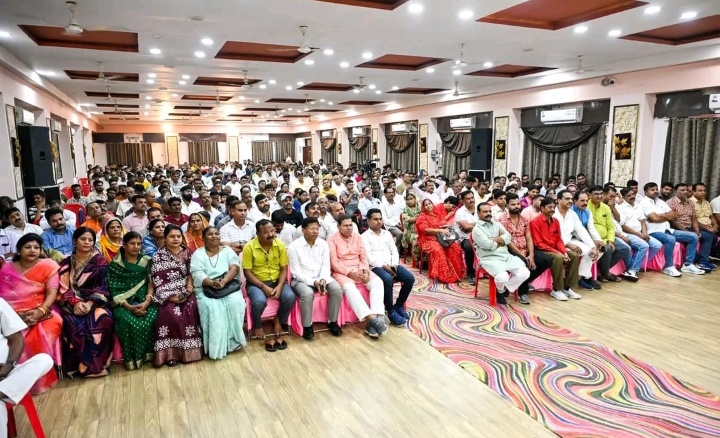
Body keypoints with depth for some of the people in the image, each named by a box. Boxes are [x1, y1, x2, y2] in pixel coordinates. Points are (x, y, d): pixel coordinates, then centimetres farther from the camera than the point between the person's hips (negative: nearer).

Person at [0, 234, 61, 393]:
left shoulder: (48, 266, 2)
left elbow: (52, 293, -6)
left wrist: (41, 311, -22)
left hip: (41, 311, -2)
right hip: (14, 313, 2)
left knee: (47, 330, -31)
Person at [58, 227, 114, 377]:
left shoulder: (100, 261, 5)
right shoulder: (66, 262, 10)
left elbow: (101, 287, -3)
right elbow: (64, 288, 2)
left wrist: (90, 303, -19)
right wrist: (75, 303, -16)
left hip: (94, 302, -1)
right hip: (72, 303, 1)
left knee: (102, 319, -33)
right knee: (75, 324, -32)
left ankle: (95, 364, -22)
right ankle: (78, 364, -18)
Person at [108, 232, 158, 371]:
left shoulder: (147, 261, 8)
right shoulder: (114, 265, 2)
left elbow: (151, 284, 2)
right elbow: (115, 290, -4)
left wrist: (146, 302, -15)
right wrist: (129, 306, -18)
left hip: (144, 301, 1)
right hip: (123, 303, -1)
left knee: (152, 319, -30)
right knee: (128, 322, -33)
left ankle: (148, 354, -12)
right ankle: (132, 358, -15)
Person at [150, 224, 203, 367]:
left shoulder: (186, 253, 10)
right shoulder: (158, 256, -1)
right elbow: (157, 280, -6)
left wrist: (189, 288, -5)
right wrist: (170, 296, -16)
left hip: (184, 292, 3)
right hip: (167, 294, -2)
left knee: (191, 308, -27)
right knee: (171, 313, -31)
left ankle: (189, 348, -14)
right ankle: (170, 352, -17)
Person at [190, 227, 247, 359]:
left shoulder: (228, 251, 13)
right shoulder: (198, 254, 8)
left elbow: (234, 268, -3)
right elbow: (197, 274, -7)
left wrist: (223, 282, -21)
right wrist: (212, 283, -26)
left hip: (229, 285, 1)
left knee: (235, 302, -28)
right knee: (211, 306, -30)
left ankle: (233, 340, -13)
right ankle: (216, 346, -18)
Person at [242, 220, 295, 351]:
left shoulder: (280, 245, -4)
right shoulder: (249, 247, -13)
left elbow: (284, 268, 0)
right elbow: (247, 272, -11)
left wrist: (279, 286, -16)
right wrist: (263, 287, -20)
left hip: (277, 281, 3)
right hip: (256, 282, -3)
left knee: (290, 297, -25)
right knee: (259, 301, -33)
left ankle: (279, 321, 6)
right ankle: (257, 326, 1)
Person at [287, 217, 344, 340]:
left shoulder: (323, 244, 4)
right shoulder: (294, 246, -10)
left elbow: (326, 265, 1)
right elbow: (296, 272, -12)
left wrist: (323, 279, -20)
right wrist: (313, 282, -23)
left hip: (321, 278, 4)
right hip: (301, 279, -4)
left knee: (337, 289, -23)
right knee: (307, 294, -36)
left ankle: (332, 322, -4)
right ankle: (307, 327, -14)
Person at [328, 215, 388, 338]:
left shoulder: (357, 236, 11)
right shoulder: (332, 239, -3)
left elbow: (363, 257, 8)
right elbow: (334, 262, -10)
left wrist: (365, 270, -12)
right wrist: (350, 273, -21)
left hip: (359, 269, 5)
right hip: (341, 272, -5)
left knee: (377, 282, -21)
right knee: (349, 287, -37)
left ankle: (377, 318, -32)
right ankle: (372, 319, -40)